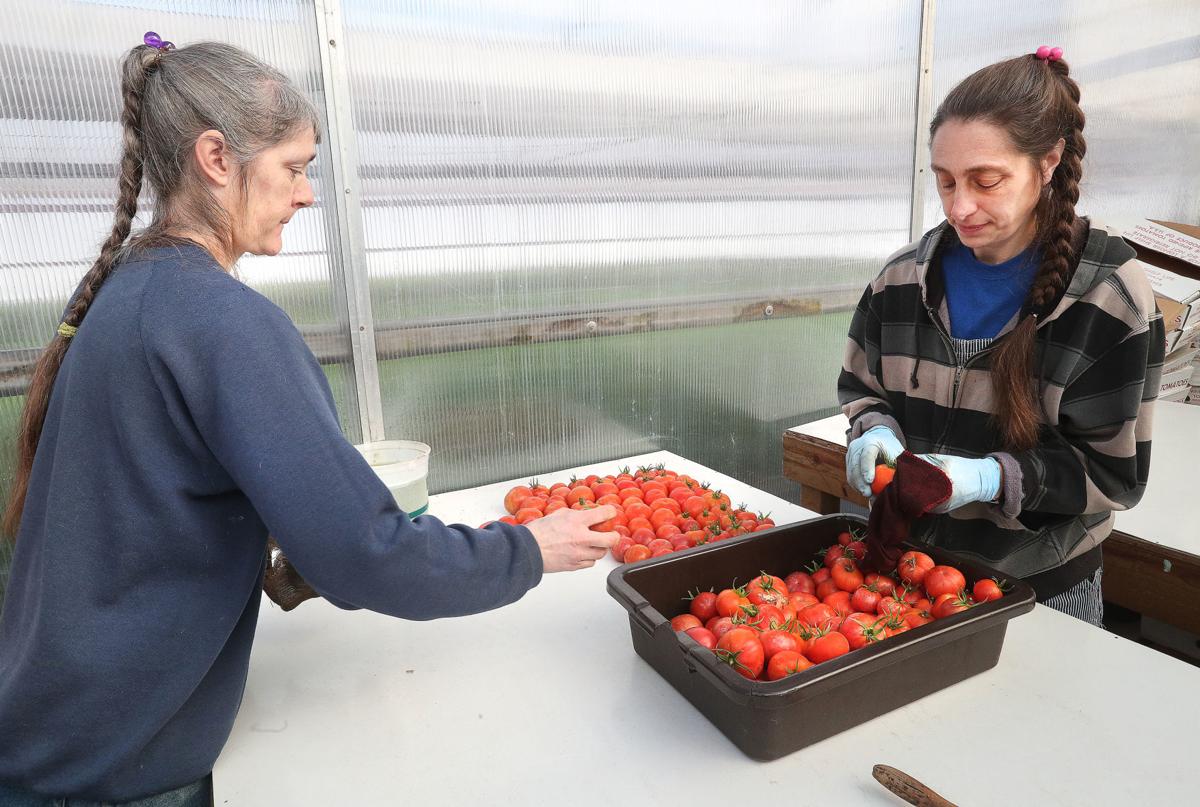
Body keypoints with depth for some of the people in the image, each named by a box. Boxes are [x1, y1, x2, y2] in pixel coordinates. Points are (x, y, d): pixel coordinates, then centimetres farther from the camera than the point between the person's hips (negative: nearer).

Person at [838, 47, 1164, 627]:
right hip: (907, 559, 3)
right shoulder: (904, 276, -6)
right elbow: (861, 388, 6)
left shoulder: (1111, 296, -14)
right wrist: (875, 433, -16)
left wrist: (994, 478, -27)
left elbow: (1114, 474, -11)